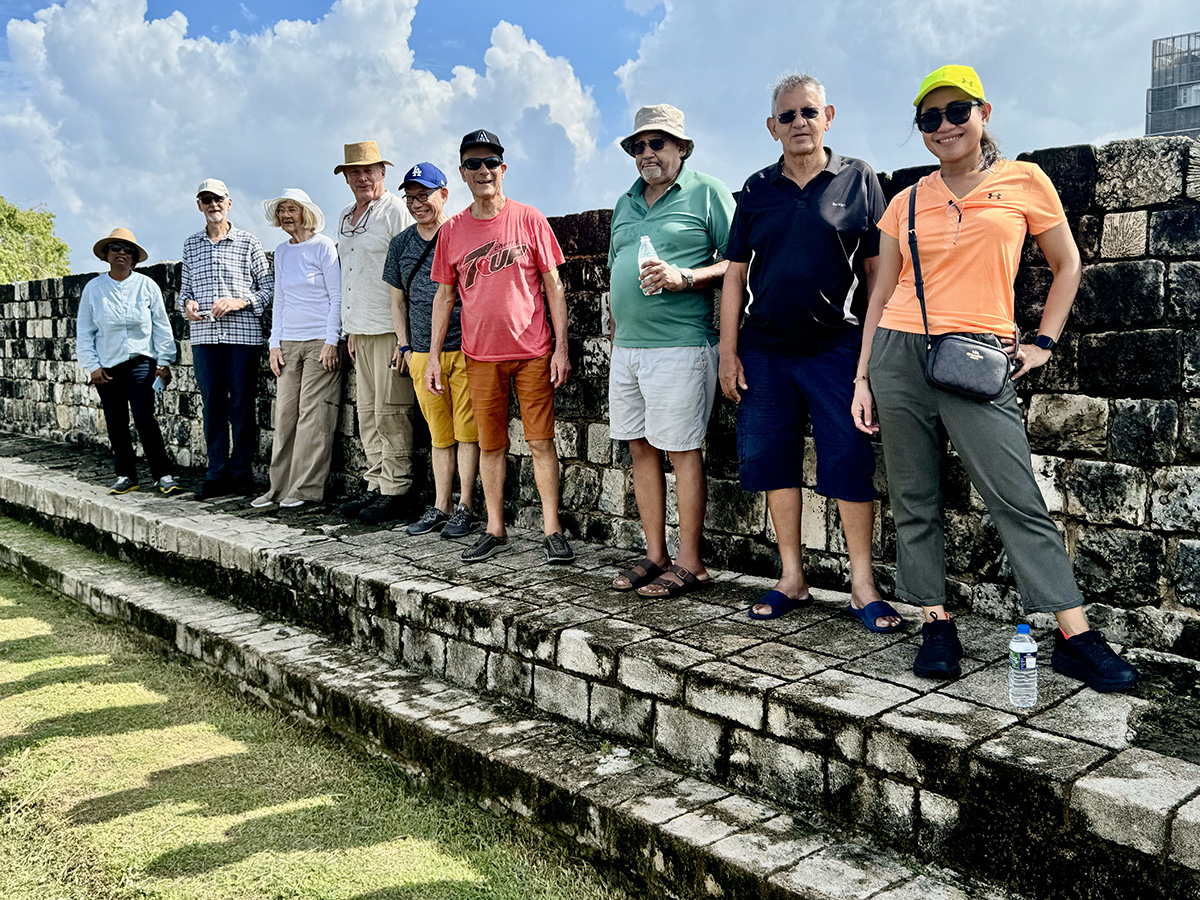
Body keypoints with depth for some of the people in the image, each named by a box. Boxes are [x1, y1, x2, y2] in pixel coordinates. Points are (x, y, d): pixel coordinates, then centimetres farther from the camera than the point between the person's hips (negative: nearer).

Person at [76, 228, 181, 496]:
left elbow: (161, 327, 5)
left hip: (140, 362, -2)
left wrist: (164, 362, 1)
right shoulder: (93, 288, 4)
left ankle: (163, 475, -9)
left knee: (145, 418, -13)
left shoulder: (147, 286, 1)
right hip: (107, 367, 2)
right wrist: (91, 366, 1)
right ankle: (126, 476, 18)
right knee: (116, 423, 6)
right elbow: (84, 331, 7)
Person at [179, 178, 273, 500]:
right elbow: (185, 287, 22)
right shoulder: (191, 245, 15)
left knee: (242, 404, -1)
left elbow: (269, 287, 2)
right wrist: (187, 303, 0)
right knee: (212, 403, 3)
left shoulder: (248, 243, 5)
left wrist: (240, 302, -12)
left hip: (243, 333, -3)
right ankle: (217, 473, 10)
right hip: (204, 335, 3)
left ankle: (241, 471, 8)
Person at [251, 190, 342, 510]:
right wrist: (275, 343, 11)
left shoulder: (323, 246, -2)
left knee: (313, 414, -6)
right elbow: (279, 300, 19)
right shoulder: (281, 252, 15)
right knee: (285, 414, 4)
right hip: (288, 343, 6)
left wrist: (331, 341, -10)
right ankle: (280, 487, 9)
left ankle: (306, 488, -1)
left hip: (320, 342, -6)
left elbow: (336, 297, -4)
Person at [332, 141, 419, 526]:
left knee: (390, 411, -7)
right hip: (360, 329, 8)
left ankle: (396, 491, -2)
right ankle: (375, 486, 16)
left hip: (389, 328, -8)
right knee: (367, 412, 9)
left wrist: (404, 334, -17)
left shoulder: (395, 211, -6)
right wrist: (350, 329, 19)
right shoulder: (346, 216, 19)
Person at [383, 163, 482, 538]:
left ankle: (466, 508, 7)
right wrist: (404, 345, 13)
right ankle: (441, 506, 18)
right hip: (423, 353, 5)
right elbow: (398, 300, 20)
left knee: (466, 430, -1)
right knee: (440, 435, 10)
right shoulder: (401, 243, 12)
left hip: (463, 349, -5)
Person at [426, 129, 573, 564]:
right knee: (490, 445, 8)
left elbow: (553, 286, 1)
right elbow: (444, 295, 12)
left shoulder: (528, 219, 0)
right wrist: (434, 354, 7)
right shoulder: (451, 231, 7)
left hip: (533, 352, -2)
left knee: (541, 441, -1)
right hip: (481, 356, 2)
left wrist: (561, 347, -5)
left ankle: (552, 530, 7)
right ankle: (495, 531, 18)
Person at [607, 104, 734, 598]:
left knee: (682, 450, -4)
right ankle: (655, 554, 19)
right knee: (640, 447, 9)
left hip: (680, 345, -7)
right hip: (627, 347, 7)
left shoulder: (707, 192, 0)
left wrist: (683, 278, -18)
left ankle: (690, 562, 4)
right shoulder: (626, 202, 21)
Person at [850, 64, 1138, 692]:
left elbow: (1066, 265, 16)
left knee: (1018, 499, -7)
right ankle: (937, 624, 14)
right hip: (899, 356, 3)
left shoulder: (1025, 182, 7)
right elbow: (881, 294, 13)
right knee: (914, 501, 4)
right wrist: (862, 377, 8)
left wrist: (1044, 343, 6)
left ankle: (1074, 636, 1)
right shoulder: (907, 203, 11)